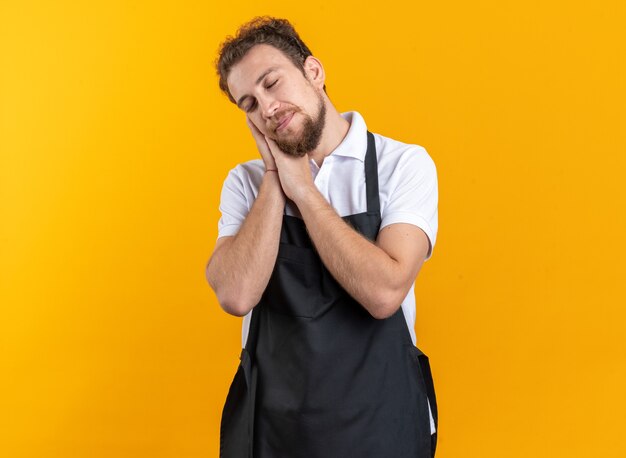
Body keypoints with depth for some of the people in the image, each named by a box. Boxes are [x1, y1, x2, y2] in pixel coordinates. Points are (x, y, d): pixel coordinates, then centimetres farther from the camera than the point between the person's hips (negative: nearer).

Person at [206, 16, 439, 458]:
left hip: (378, 420, -2)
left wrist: (301, 187, -16)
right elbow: (236, 295, -15)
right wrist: (275, 181, -13)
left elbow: (383, 293, -22)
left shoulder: (404, 164, -9)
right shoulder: (246, 182, 1)